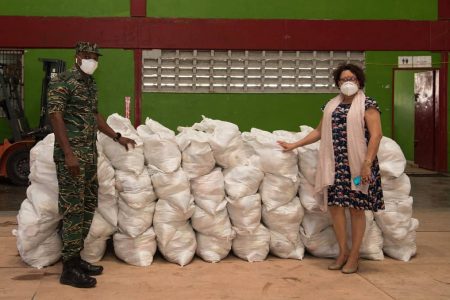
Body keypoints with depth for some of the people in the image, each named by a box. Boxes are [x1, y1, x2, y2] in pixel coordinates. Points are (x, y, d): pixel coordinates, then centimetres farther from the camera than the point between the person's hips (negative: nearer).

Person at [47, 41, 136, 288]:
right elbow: (55, 116, -17)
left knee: (88, 204, 11)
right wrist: (68, 153, -23)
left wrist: (117, 137, 25)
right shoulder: (62, 81, -10)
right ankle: (69, 268, -1)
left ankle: (75, 257, 20)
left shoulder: (91, 84, 16)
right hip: (71, 154, -9)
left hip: (90, 154, 9)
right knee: (73, 208, -7)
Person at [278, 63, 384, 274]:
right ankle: (343, 251, 16)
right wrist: (294, 145, 19)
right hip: (335, 165, 5)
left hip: (357, 165, -5)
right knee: (335, 205, 2)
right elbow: (319, 132, 21)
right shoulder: (331, 105, 15)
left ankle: (354, 255, 11)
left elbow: (376, 135, -10)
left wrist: (367, 164, -18)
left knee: (356, 209, 1)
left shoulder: (367, 105, -2)